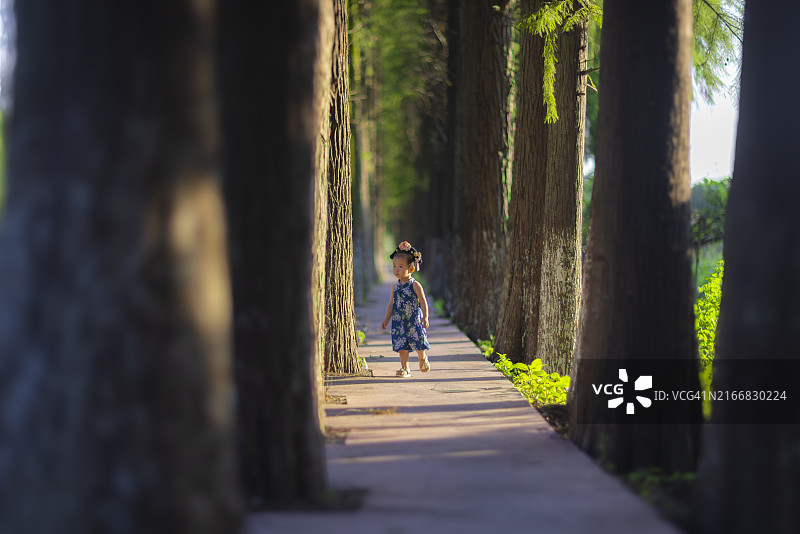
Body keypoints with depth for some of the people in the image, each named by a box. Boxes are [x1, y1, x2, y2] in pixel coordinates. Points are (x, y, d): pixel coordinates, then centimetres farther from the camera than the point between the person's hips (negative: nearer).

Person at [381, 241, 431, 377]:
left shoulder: (415, 285, -7)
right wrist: (387, 320, 8)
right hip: (399, 321, 4)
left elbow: (423, 302, -7)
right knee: (401, 345, 0)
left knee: (418, 343, 1)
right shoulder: (395, 288, 7)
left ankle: (423, 360, 30)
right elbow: (391, 305, 13)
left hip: (414, 320, -4)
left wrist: (425, 317, -16)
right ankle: (405, 368, 7)